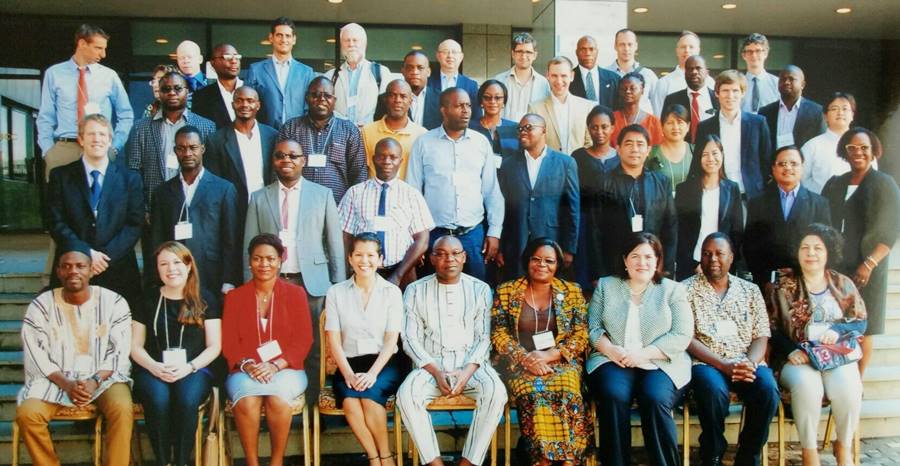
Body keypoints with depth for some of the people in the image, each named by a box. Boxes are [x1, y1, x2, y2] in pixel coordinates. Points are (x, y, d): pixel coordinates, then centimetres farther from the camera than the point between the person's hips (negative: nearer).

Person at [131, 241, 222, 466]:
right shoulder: (148, 299, 11)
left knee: (187, 399, -34)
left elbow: (214, 346, 4)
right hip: (153, 371, 1)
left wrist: (189, 367, -14)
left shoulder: (206, 300, 8)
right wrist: (154, 367, -11)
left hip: (194, 370, -1)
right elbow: (135, 346, 9)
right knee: (158, 399, -33)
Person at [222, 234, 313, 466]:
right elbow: (228, 342, 6)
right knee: (246, 401, -32)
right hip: (245, 371, 1)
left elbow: (304, 340, 1)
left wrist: (275, 365, -14)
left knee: (278, 399, -33)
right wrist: (247, 365, -14)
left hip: (285, 369, -1)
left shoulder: (295, 293, 7)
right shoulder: (234, 297, 12)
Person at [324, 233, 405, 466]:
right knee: (349, 399, -30)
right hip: (349, 364, 1)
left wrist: (372, 373, -17)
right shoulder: (336, 292, 7)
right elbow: (333, 341, 1)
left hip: (384, 364, -1)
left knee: (369, 393, -31)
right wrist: (348, 374, -13)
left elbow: (391, 340, -3)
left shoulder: (392, 292, 4)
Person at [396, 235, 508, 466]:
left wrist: (468, 371, -14)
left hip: (471, 363, 0)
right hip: (430, 366, 0)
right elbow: (410, 339, 1)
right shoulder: (416, 290, 6)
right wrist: (436, 372, -13)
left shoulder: (480, 289, 7)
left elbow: (484, 338, 4)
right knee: (406, 394, -30)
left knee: (496, 392, -30)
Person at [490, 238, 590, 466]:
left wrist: (549, 355, -12)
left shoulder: (572, 292, 8)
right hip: (521, 363, 0)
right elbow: (498, 334, 2)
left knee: (567, 391, -32)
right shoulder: (507, 292, 7)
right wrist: (526, 357, -14)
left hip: (561, 361, 0)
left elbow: (581, 335, 2)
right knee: (533, 393, -32)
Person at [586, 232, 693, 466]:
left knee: (655, 399, -31)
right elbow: (593, 327, 8)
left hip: (661, 363, -1)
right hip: (613, 361, 1)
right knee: (613, 396, -30)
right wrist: (610, 350, -12)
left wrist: (643, 354, -13)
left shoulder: (673, 290, 8)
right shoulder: (605, 285, 13)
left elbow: (682, 336, -2)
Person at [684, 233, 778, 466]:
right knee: (714, 390, -35)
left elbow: (761, 337, 8)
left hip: (746, 362, 3)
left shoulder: (750, 290, 14)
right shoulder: (686, 289, 4)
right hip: (706, 362, -3)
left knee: (768, 389, -27)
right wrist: (723, 365, -16)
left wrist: (750, 364, -14)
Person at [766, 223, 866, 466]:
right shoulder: (782, 285, 5)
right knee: (806, 385, -33)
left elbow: (860, 321, 11)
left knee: (848, 388, -28)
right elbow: (771, 327, 0)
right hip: (797, 358, -2)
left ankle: (844, 445, 1)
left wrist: (837, 330, -10)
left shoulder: (843, 284, 12)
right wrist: (790, 350, -16)